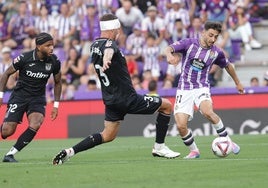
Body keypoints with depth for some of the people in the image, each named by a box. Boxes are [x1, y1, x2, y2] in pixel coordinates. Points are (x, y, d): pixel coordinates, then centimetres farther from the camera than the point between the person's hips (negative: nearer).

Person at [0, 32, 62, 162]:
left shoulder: (54, 61, -7)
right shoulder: (24, 58, -16)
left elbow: (57, 82, 11)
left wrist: (56, 105, 8)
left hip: (38, 98, 2)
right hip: (19, 95, -2)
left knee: (35, 125, -26)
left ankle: (10, 154, -14)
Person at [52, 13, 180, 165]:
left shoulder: (95, 45, 7)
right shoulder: (109, 44, -21)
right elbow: (109, 50, -46)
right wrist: (107, 59, -66)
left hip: (110, 100, 9)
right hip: (127, 99, -8)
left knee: (108, 136, 16)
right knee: (167, 105, 7)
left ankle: (70, 152, 1)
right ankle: (159, 147, 11)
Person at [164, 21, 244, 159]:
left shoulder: (216, 52, 2)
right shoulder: (189, 43, -5)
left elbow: (227, 66, 22)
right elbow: (169, 48, -19)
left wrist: (237, 82, 33)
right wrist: (169, 55, -43)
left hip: (201, 88, 0)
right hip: (184, 89, 0)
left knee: (207, 112, -33)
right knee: (181, 125, -14)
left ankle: (227, 141, -15)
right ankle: (194, 151, 12)